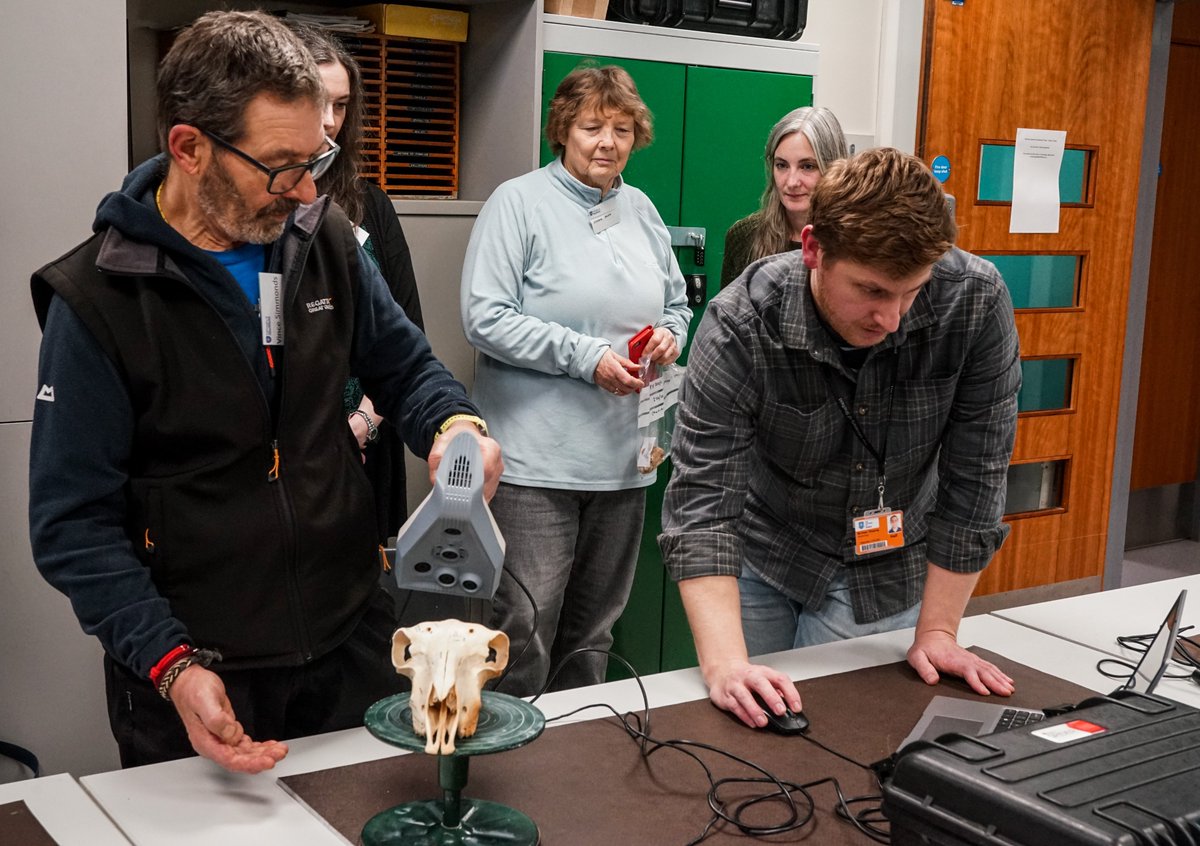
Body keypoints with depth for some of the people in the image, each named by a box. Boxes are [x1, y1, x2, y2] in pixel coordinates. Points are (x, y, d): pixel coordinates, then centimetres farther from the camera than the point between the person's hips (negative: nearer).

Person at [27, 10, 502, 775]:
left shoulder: (324, 237, -3)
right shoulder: (98, 299, -15)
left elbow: (405, 364, 11)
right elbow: (75, 523, -13)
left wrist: (455, 423, -11)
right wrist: (171, 665, -24)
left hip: (353, 642, 4)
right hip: (199, 676, -4)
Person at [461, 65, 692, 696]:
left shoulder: (640, 209, 14)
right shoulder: (519, 203, -5)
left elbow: (677, 304, 25)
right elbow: (484, 318, -14)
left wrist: (670, 333, 1)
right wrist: (586, 356, -16)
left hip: (622, 457, 6)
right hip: (536, 460, -6)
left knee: (594, 631, 16)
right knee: (525, 630, -6)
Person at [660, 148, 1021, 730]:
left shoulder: (975, 302, -25)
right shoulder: (740, 326, -28)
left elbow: (974, 476, -17)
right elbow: (702, 503, -30)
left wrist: (937, 632, -16)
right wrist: (725, 661, -41)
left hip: (881, 581, 0)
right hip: (758, 564, 0)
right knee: (745, 730, 11)